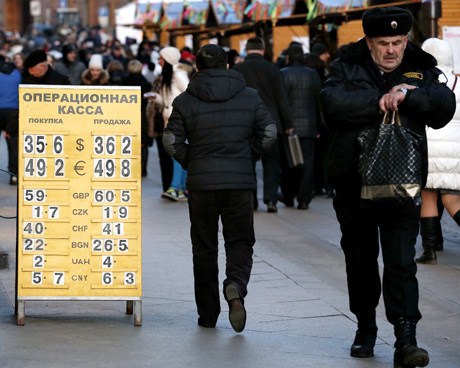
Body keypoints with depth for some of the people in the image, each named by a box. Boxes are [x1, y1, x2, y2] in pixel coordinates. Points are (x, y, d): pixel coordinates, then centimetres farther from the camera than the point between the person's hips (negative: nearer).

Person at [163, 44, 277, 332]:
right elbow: (269, 133, -1)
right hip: (240, 182, 0)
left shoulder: (186, 101, -1)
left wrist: (191, 163, 10)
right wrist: (249, 157, 12)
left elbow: (172, 141, -5)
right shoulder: (250, 97, 3)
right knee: (240, 242, 9)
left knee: (204, 248, 10)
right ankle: (236, 285, -22)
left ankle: (208, 314, 12)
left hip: (201, 183, 0)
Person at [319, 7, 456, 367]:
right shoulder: (348, 67, 2)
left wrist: (408, 95, -25)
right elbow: (333, 103, -17)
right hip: (353, 183, 2)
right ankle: (365, 328, 30)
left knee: (401, 261, -9)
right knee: (360, 260, 13)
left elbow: (445, 106, -12)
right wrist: (379, 103, -20)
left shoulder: (421, 70, 4)